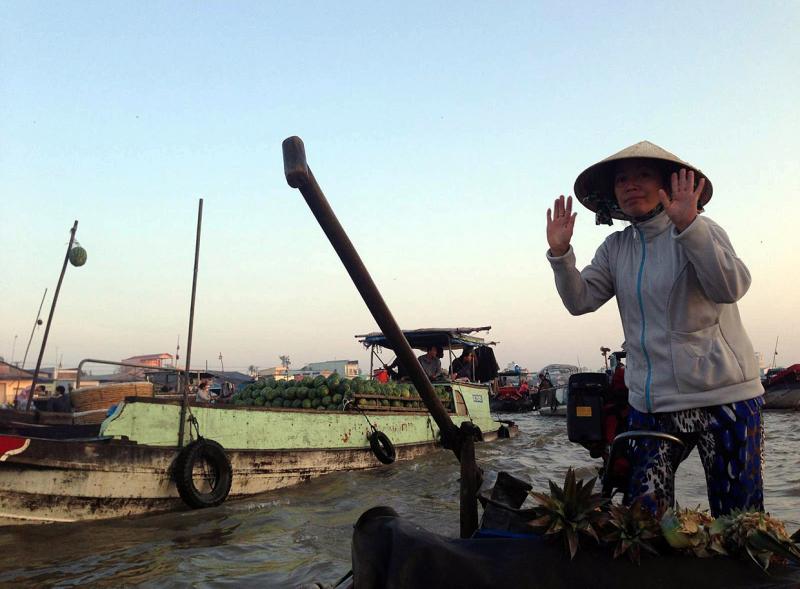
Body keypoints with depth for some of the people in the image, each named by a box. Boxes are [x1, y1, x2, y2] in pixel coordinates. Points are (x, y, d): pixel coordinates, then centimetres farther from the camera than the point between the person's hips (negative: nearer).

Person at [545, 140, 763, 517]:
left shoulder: (700, 232, -3)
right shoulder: (615, 249, 9)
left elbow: (731, 288, -20)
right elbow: (581, 301, 1)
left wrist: (688, 225, -30)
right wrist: (560, 253, -14)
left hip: (723, 396, -3)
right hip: (650, 403, 3)